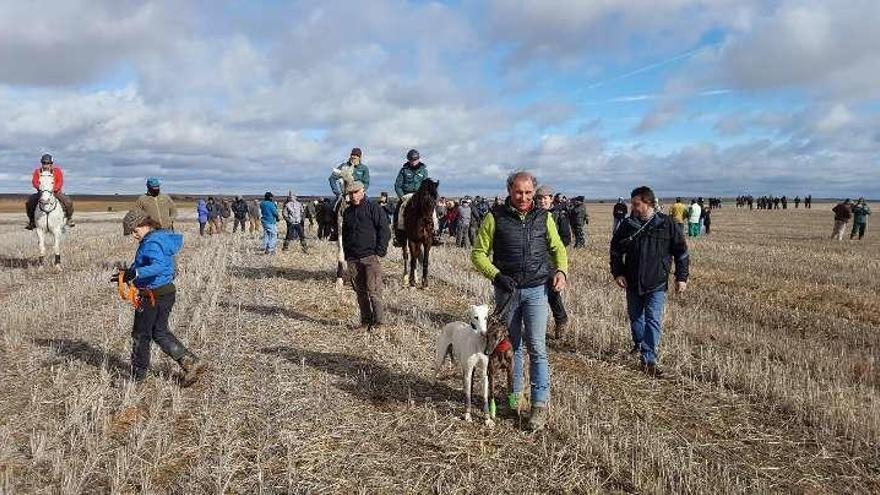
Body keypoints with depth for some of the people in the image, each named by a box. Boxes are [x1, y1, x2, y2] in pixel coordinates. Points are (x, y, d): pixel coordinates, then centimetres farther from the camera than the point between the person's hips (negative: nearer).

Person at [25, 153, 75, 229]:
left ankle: (69, 218, 0)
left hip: (55, 192, -2)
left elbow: (60, 182, -11)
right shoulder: (38, 171, 4)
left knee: (68, 202, -25)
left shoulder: (57, 170, -1)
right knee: (29, 202, -18)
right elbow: (34, 182, -7)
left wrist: (54, 188, -28)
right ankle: (32, 220, 3)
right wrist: (39, 187, -28)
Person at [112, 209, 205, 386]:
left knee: (141, 335, 8)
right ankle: (192, 364, 15)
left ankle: (137, 377, 23)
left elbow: (159, 266, -38)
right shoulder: (161, 237, 11)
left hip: (153, 296, -10)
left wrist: (134, 273, -43)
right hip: (167, 291, 10)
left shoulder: (152, 243, -20)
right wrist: (128, 273, 11)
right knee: (160, 333, 19)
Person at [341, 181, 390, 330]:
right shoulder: (347, 212, 15)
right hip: (353, 259, 6)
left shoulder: (373, 208, -3)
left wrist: (380, 251, -11)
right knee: (360, 291, 9)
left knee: (373, 290, -9)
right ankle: (365, 321, 16)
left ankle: (379, 321, -1)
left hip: (371, 256, -6)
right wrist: (347, 254, 14)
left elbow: (385, 230, -6)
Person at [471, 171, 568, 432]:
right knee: (511, 346, 11)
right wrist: (497, 276, -17)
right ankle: (514, 396, 27)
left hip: (536, 290, 0)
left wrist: (561, 270, -6)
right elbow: (478, 253, -2)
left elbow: (558, 248, 14)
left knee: (537, 347, -5)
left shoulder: (543, 217, 5)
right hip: (506, 290, 0)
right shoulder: (495, 217, -2)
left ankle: (540, 405, 2)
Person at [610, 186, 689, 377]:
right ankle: (639, 345, 40)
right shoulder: (627, 224, -1)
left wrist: (681, 278, 0)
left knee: (653, 320, -8)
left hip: (657, 284, -3)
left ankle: (649, 359, -5)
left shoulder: (667, 224, -7)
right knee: (635, 317, 17)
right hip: (632, 283, 3)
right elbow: (616, 249, 9)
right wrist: (617, 273, -1)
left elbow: (681, 252, 1)